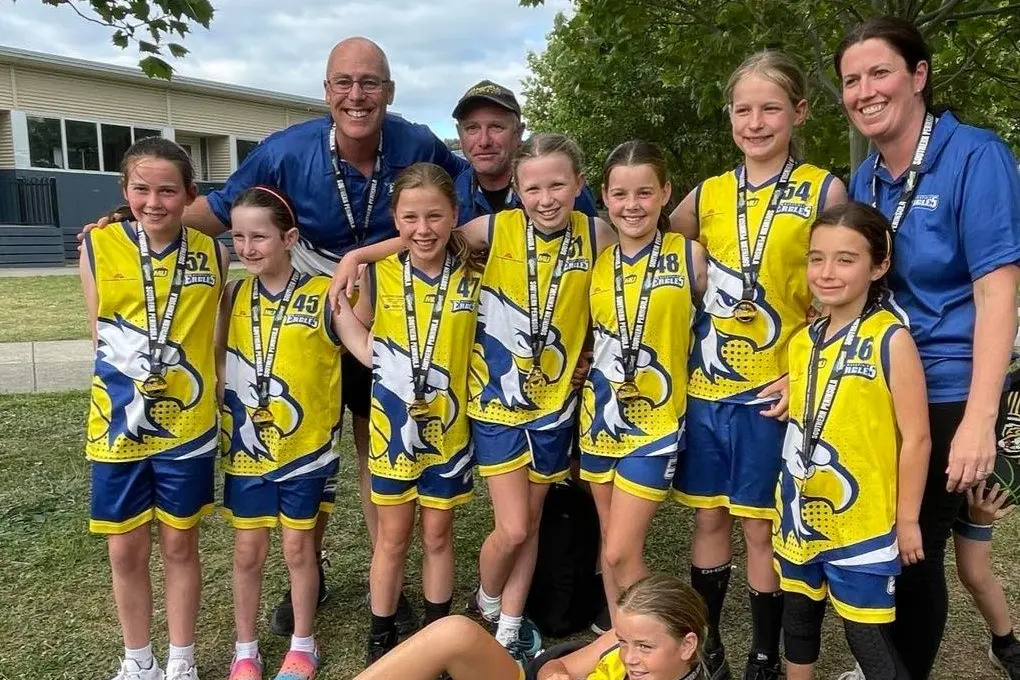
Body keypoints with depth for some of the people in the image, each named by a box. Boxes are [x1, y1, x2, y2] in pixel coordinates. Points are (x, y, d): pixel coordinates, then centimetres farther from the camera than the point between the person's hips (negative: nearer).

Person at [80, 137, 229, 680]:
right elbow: (100, 336, 1)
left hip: (188, 426, 0)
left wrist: (209, 395, -3)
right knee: (125, 550, 12)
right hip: (117, 426, 1)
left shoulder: (212, 254, -4)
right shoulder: (98, 247, -5)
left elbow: (215, 337, 4)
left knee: (180, 545, 12)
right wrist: (128, 385, -4)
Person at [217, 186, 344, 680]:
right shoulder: (232, 296, 1)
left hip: (305, 446, -3)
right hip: (245, 447, 3)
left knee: (298, 549, 11)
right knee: (248, 551, 13)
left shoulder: (323, 295, -11)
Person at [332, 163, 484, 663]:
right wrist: (339, 291, -7)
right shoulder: (377, 275, -7)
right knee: (393, 537, 12)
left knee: (438, 533, 14)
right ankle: (381, 636, 30)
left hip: (449, 427, 0)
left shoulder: (475, 277, -7)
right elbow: (364, 346, 5)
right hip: (393, 427, 0)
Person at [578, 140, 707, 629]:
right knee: (610, 543, 15)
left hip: (655, 419, -4)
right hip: (600, 414, 4)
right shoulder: (597, 261, 4)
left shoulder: (690, 255, -7)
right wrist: (586, 367, 2)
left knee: (622, 552, -4)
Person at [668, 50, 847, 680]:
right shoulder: (707, 195, 6)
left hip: (774, 391, -3)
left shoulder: (825, 191, -3)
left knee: (762, 527, 6)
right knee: (709, 516, 13)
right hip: (706, 386, 3)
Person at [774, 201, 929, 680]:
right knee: (798, 618, 20)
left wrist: (907, 519, -9)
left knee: (868, 641, 3)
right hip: (801, 513, 6)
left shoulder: (891, 339, -14)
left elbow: (916, 437, -12)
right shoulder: (802, 341, 4)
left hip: (861, 520, -6)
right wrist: (788, 499, 12)